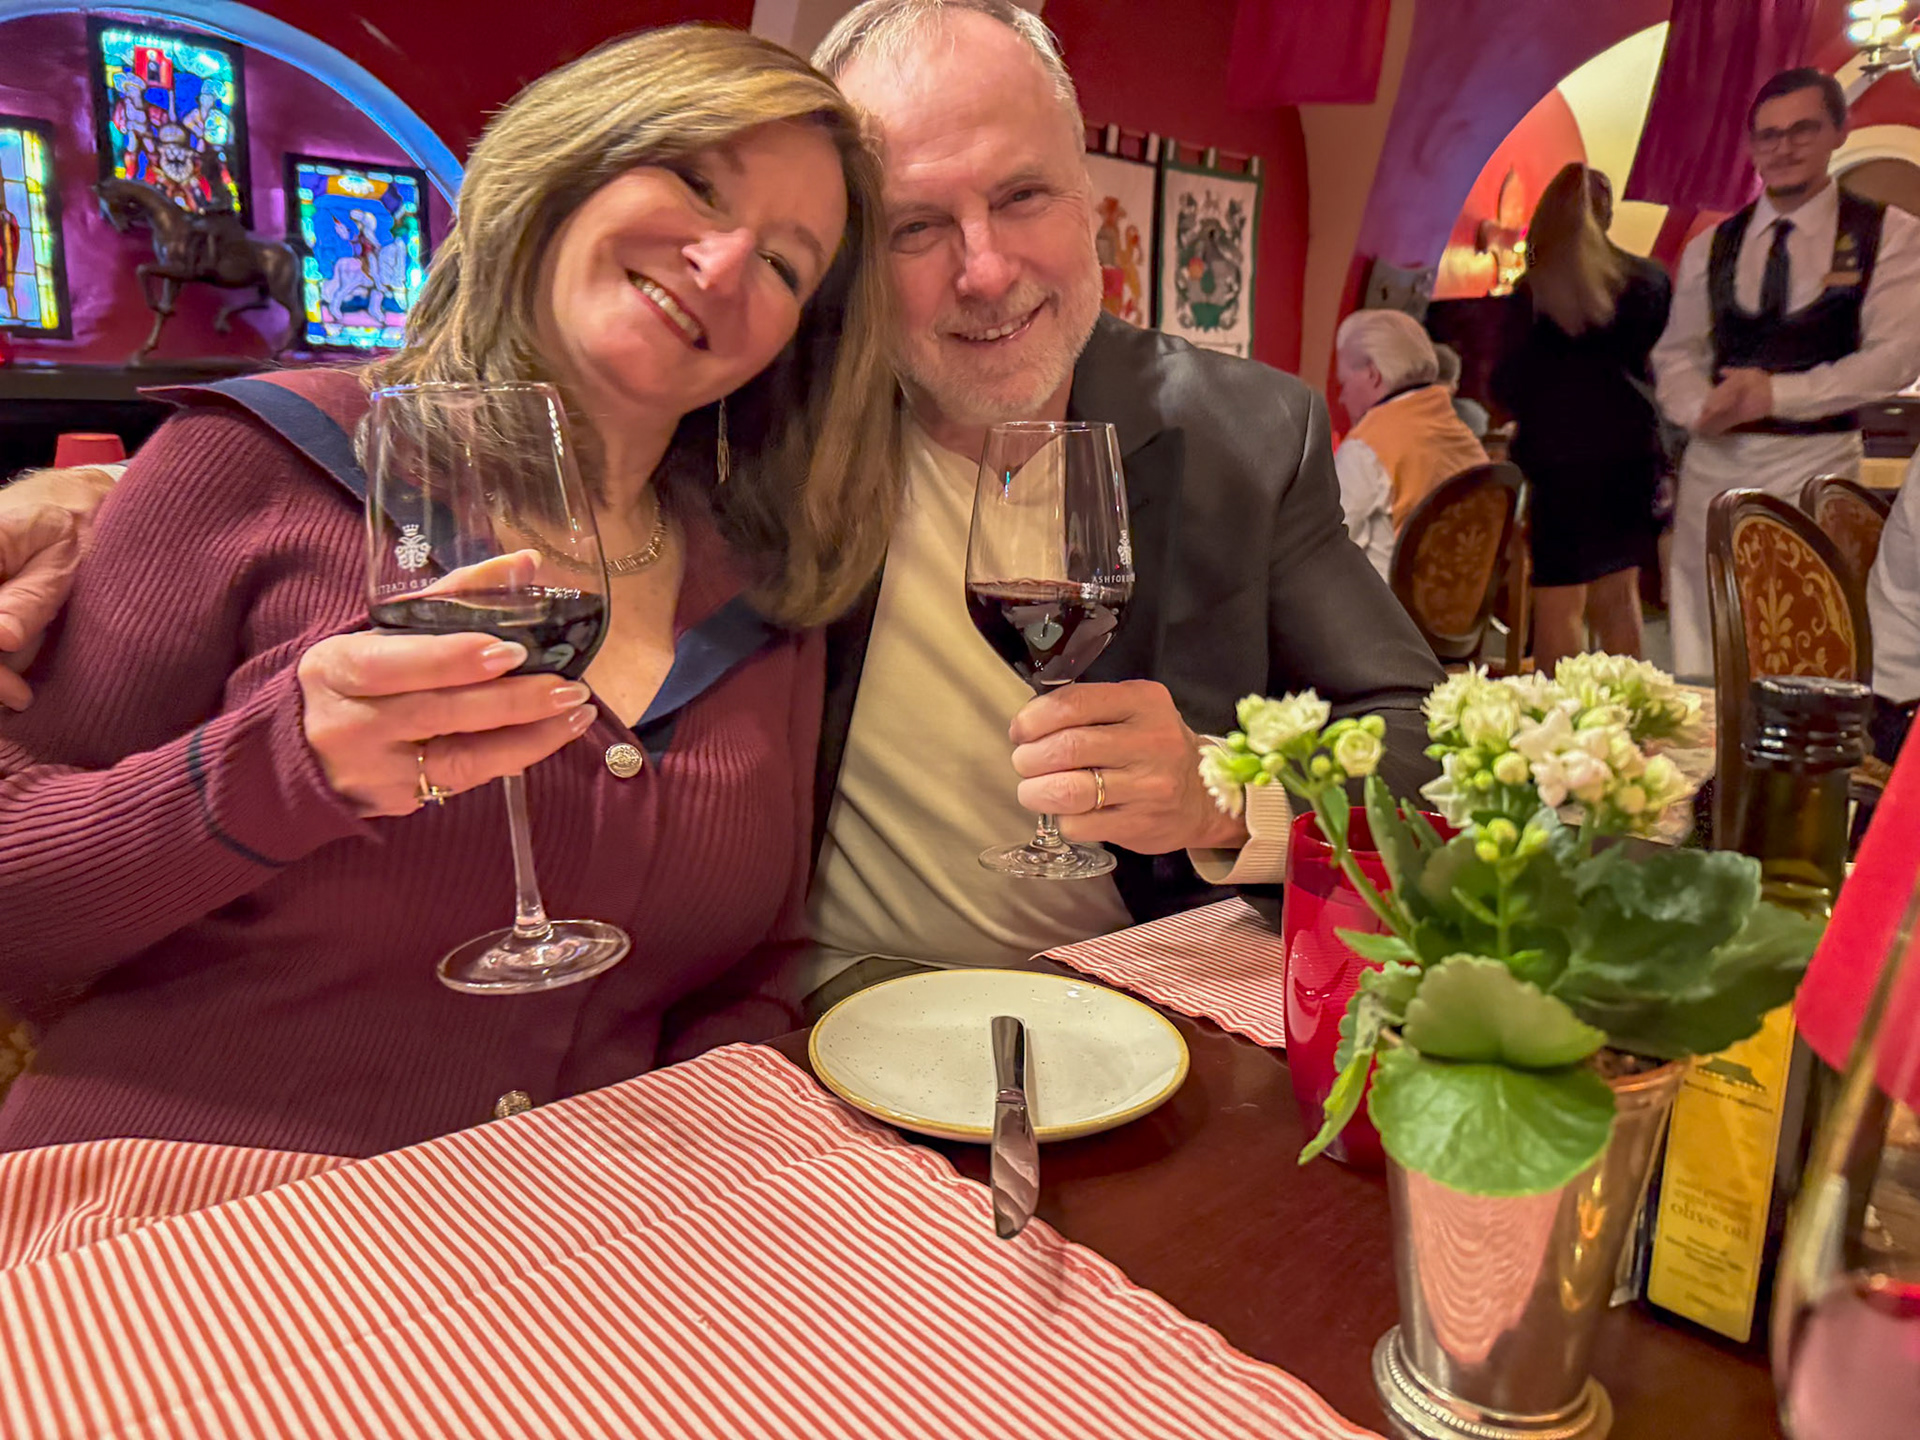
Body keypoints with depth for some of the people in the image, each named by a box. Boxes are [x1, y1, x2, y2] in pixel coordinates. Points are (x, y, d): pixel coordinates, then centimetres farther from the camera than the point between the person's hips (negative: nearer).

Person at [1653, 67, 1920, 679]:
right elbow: (1675, 353, 11)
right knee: (1702, 645, 4)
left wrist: (1777, 393, -16)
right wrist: (1701, 409, -11)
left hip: (1815, 465, -3)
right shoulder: (1711, 247, 13)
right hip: (1715, 460, 3)